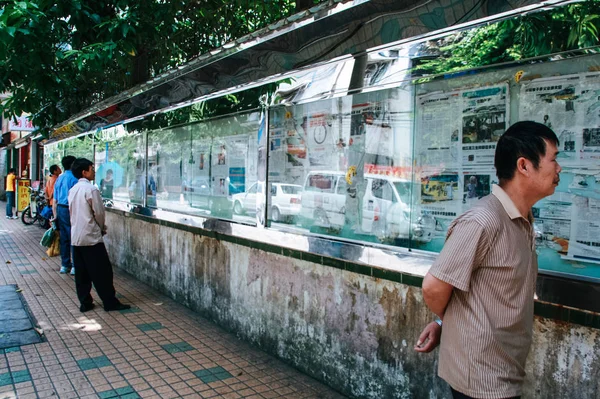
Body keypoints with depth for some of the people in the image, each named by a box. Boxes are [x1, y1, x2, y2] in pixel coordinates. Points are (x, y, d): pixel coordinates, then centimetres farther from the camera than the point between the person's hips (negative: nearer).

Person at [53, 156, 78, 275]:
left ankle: (64, 265, 17)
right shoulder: (74, 178, -11)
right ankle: (75, 265, 1)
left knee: (63, 238, 12)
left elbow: (55, 200, 15)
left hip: (60, 209, 7)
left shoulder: (59, 179, 13)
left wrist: (55, 215, 19)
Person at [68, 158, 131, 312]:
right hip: (91, 237, -8)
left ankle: (85, 303, 15)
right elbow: (99, 212, -13)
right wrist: (102, 228, 7)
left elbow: (73, 212, 15)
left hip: (76, 237, 8)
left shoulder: (73, 190, 9)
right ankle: (110, 302, 6)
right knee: (102, 271, 0)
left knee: (81, 272, 10)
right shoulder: (91, 189, -14)